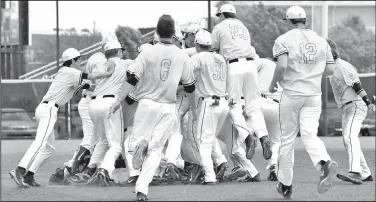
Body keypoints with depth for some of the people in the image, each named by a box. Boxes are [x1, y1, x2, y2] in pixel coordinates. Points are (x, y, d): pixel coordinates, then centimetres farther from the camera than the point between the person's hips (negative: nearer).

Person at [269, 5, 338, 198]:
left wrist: (272, 84, -3)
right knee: (310, 135, -2)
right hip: (314, 95, 3)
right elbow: (330, 69, 6)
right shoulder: (321, 41, 8)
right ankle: (325, 163, -34)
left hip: (291, 93, -3)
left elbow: (282, 66, -20)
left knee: (287, 139, 8)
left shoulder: (284, 40, -6)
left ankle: (285, 184, 15)